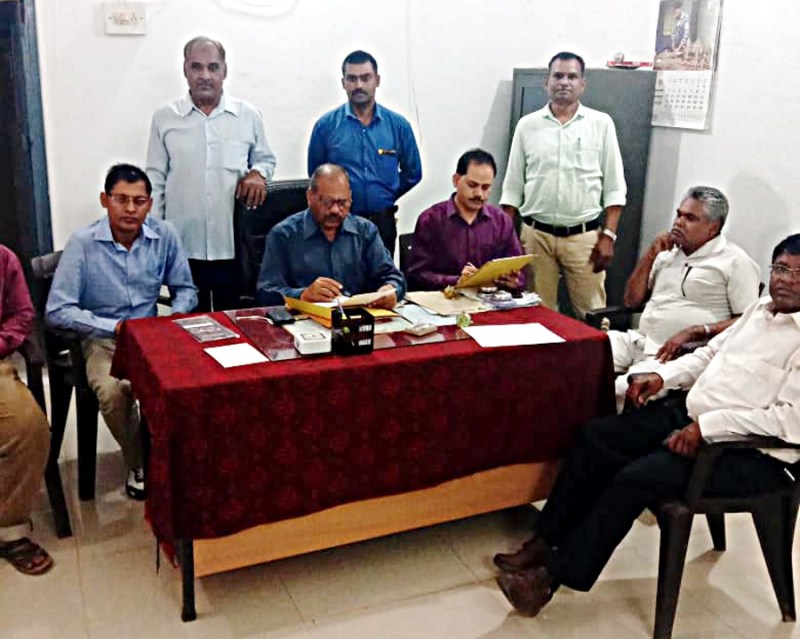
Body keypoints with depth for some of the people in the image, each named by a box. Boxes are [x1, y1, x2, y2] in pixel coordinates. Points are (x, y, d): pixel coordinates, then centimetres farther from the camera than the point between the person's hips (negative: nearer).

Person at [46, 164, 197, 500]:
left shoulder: (165, 235, -3)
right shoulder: (82, 243, -12)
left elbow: (185, 289, 10)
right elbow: (57, 311, -13)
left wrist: (176, 317, -12)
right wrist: (115, 327, -17)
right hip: (102, 339, -2)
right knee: (113, 390, -32)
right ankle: (138, 462, -4)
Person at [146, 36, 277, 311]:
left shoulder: (248, 116, 2)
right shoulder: (165, 117, 3)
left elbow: (266, 159, 15)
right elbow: (155, 179, 6)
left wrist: (258, 173, -9)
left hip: (234, 245, 0)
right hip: (182, 246, 0)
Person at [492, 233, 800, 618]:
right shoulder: (761, 309, 12)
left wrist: (706, 427, -26)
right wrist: (663, 376, 4)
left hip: (752, 452, -9)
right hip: (689, 415, 9)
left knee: (636, 477, -25)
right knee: (595, 437, -1)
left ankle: (553, 575, -11)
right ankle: (545, 542, 5)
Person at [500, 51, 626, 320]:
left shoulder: (601, 124, 3)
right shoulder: (527, 125, 6)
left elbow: (614, 187, 2)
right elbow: (512, 188, 8)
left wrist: (608, 236, -6)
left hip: (584, 236, -1)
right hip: (535, 235, 1)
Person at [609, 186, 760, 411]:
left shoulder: (735, 262, -1)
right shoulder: (668, 253, 19)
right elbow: (632, 301, 19)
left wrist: (693, 333, -17)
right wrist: (650, 256, 8)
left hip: (679, 354, -6)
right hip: (637, 339, 6)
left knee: (622, 391, -31)